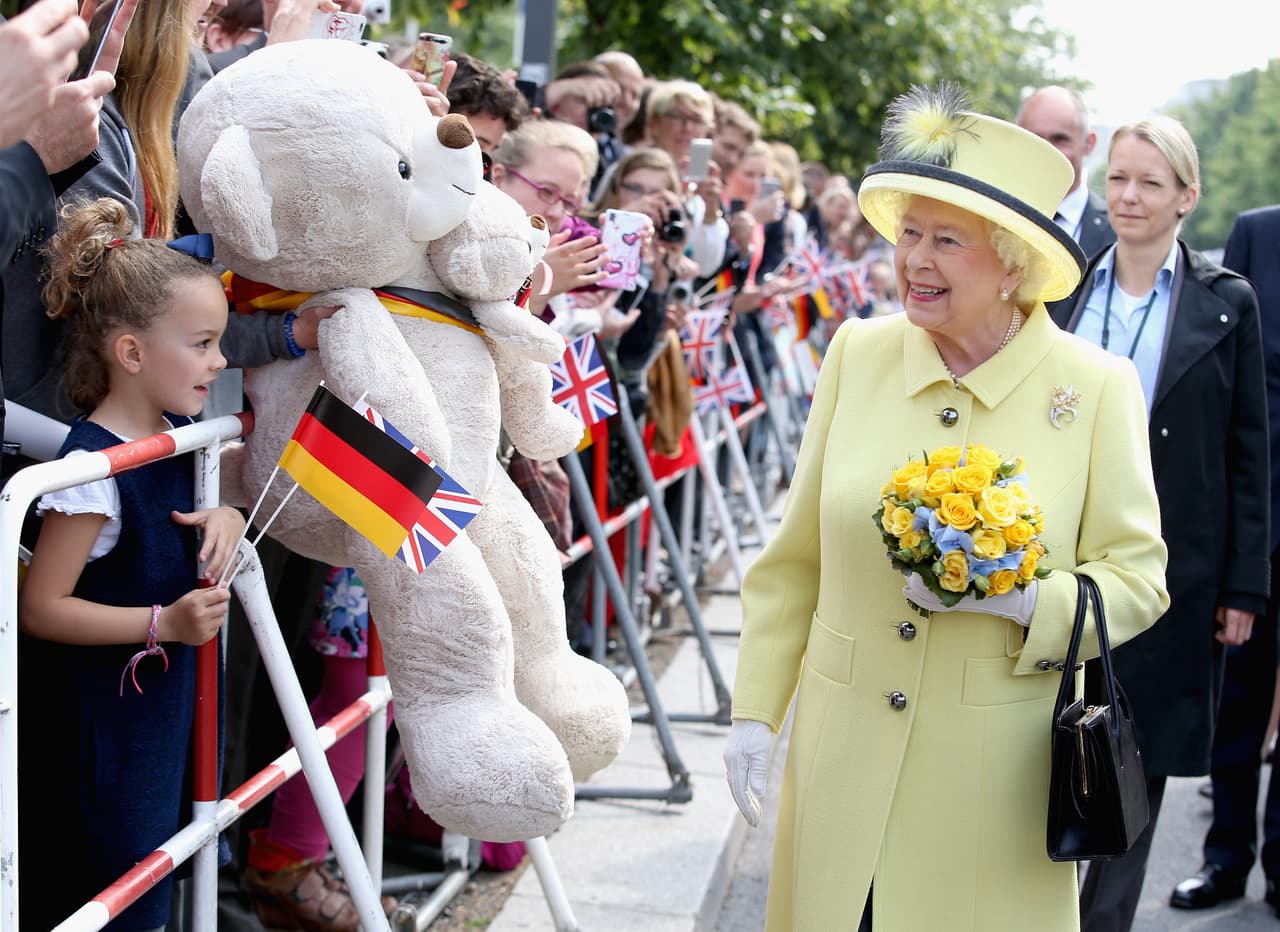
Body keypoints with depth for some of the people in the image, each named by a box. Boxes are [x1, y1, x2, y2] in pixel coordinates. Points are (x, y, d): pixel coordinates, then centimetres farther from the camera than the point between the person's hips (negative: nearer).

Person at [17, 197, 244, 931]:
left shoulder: (179, 433, 2)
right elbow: (40, 609, -21)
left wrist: (226, 519, -3)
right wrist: (163, 622, -27)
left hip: (161, 701, 8)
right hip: (99, 725, -8)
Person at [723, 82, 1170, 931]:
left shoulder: (1097, 387, -7)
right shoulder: (858, 353, 0)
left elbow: (1137, 577, -2)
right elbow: (794, 558, 6)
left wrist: (1022, 600, -20)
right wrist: (755, 711, 4)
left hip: (997, 776, -2)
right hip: (845, 762, 2)